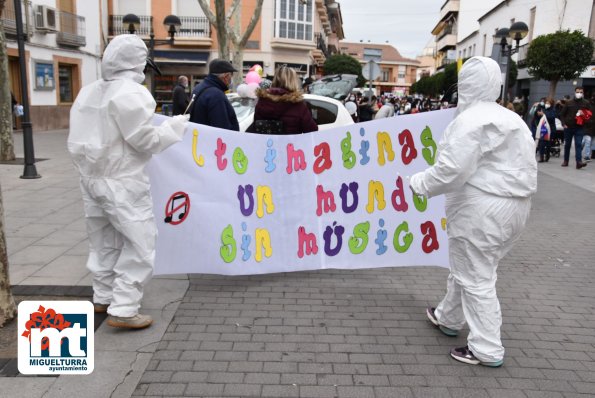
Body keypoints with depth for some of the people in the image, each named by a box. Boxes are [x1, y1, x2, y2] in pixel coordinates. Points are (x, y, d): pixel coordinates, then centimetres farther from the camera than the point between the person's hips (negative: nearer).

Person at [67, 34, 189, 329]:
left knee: (104, 241, 18)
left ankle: (103, 297, 30)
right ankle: (122, 309, -4)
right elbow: (145, 140, -15)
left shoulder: (89, 92, 10)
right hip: (121, 181, -9)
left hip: (92, 177, 9)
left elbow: (79, 138, 13)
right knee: (140, 242, -3)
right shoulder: (130, 93, -15)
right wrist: (175, 125, -3)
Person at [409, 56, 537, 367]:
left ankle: (487, 350, 12)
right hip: (515, 205, 10)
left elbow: (451, 170, -22)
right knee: (468, 267, 22)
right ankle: (448, 318, 40)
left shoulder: (470, 120, -16)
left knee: (475, 278, 2)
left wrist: (420, 183, -8)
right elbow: (524, 166, 19)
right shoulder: (513, 118, 14)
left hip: (481, 209, -10)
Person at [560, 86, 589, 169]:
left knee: (579, 144, -12)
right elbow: (562, 114, 6)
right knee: (567, 144, 10)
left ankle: (579, 162, -19)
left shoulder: (586, 103, 4)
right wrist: (564, 124, -4)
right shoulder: (569, 102, 4)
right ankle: (566, 161, 22)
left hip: (579, 128, -1)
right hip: (568, 127, 1)